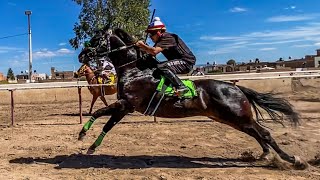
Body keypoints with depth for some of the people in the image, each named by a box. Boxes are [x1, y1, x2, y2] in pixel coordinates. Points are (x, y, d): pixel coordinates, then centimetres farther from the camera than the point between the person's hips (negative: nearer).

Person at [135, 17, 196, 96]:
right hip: (179, 61, 10)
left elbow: (154, 51, -30)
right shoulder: (160, 40, 13)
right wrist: (141, 47, -6)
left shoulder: (167, 38, -17)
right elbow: (151, 52, 8)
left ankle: (181, 87, -28)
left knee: (161, 67, -28)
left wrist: (143, 45, -16)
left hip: (186, 61, -10)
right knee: (155, 66, 12)